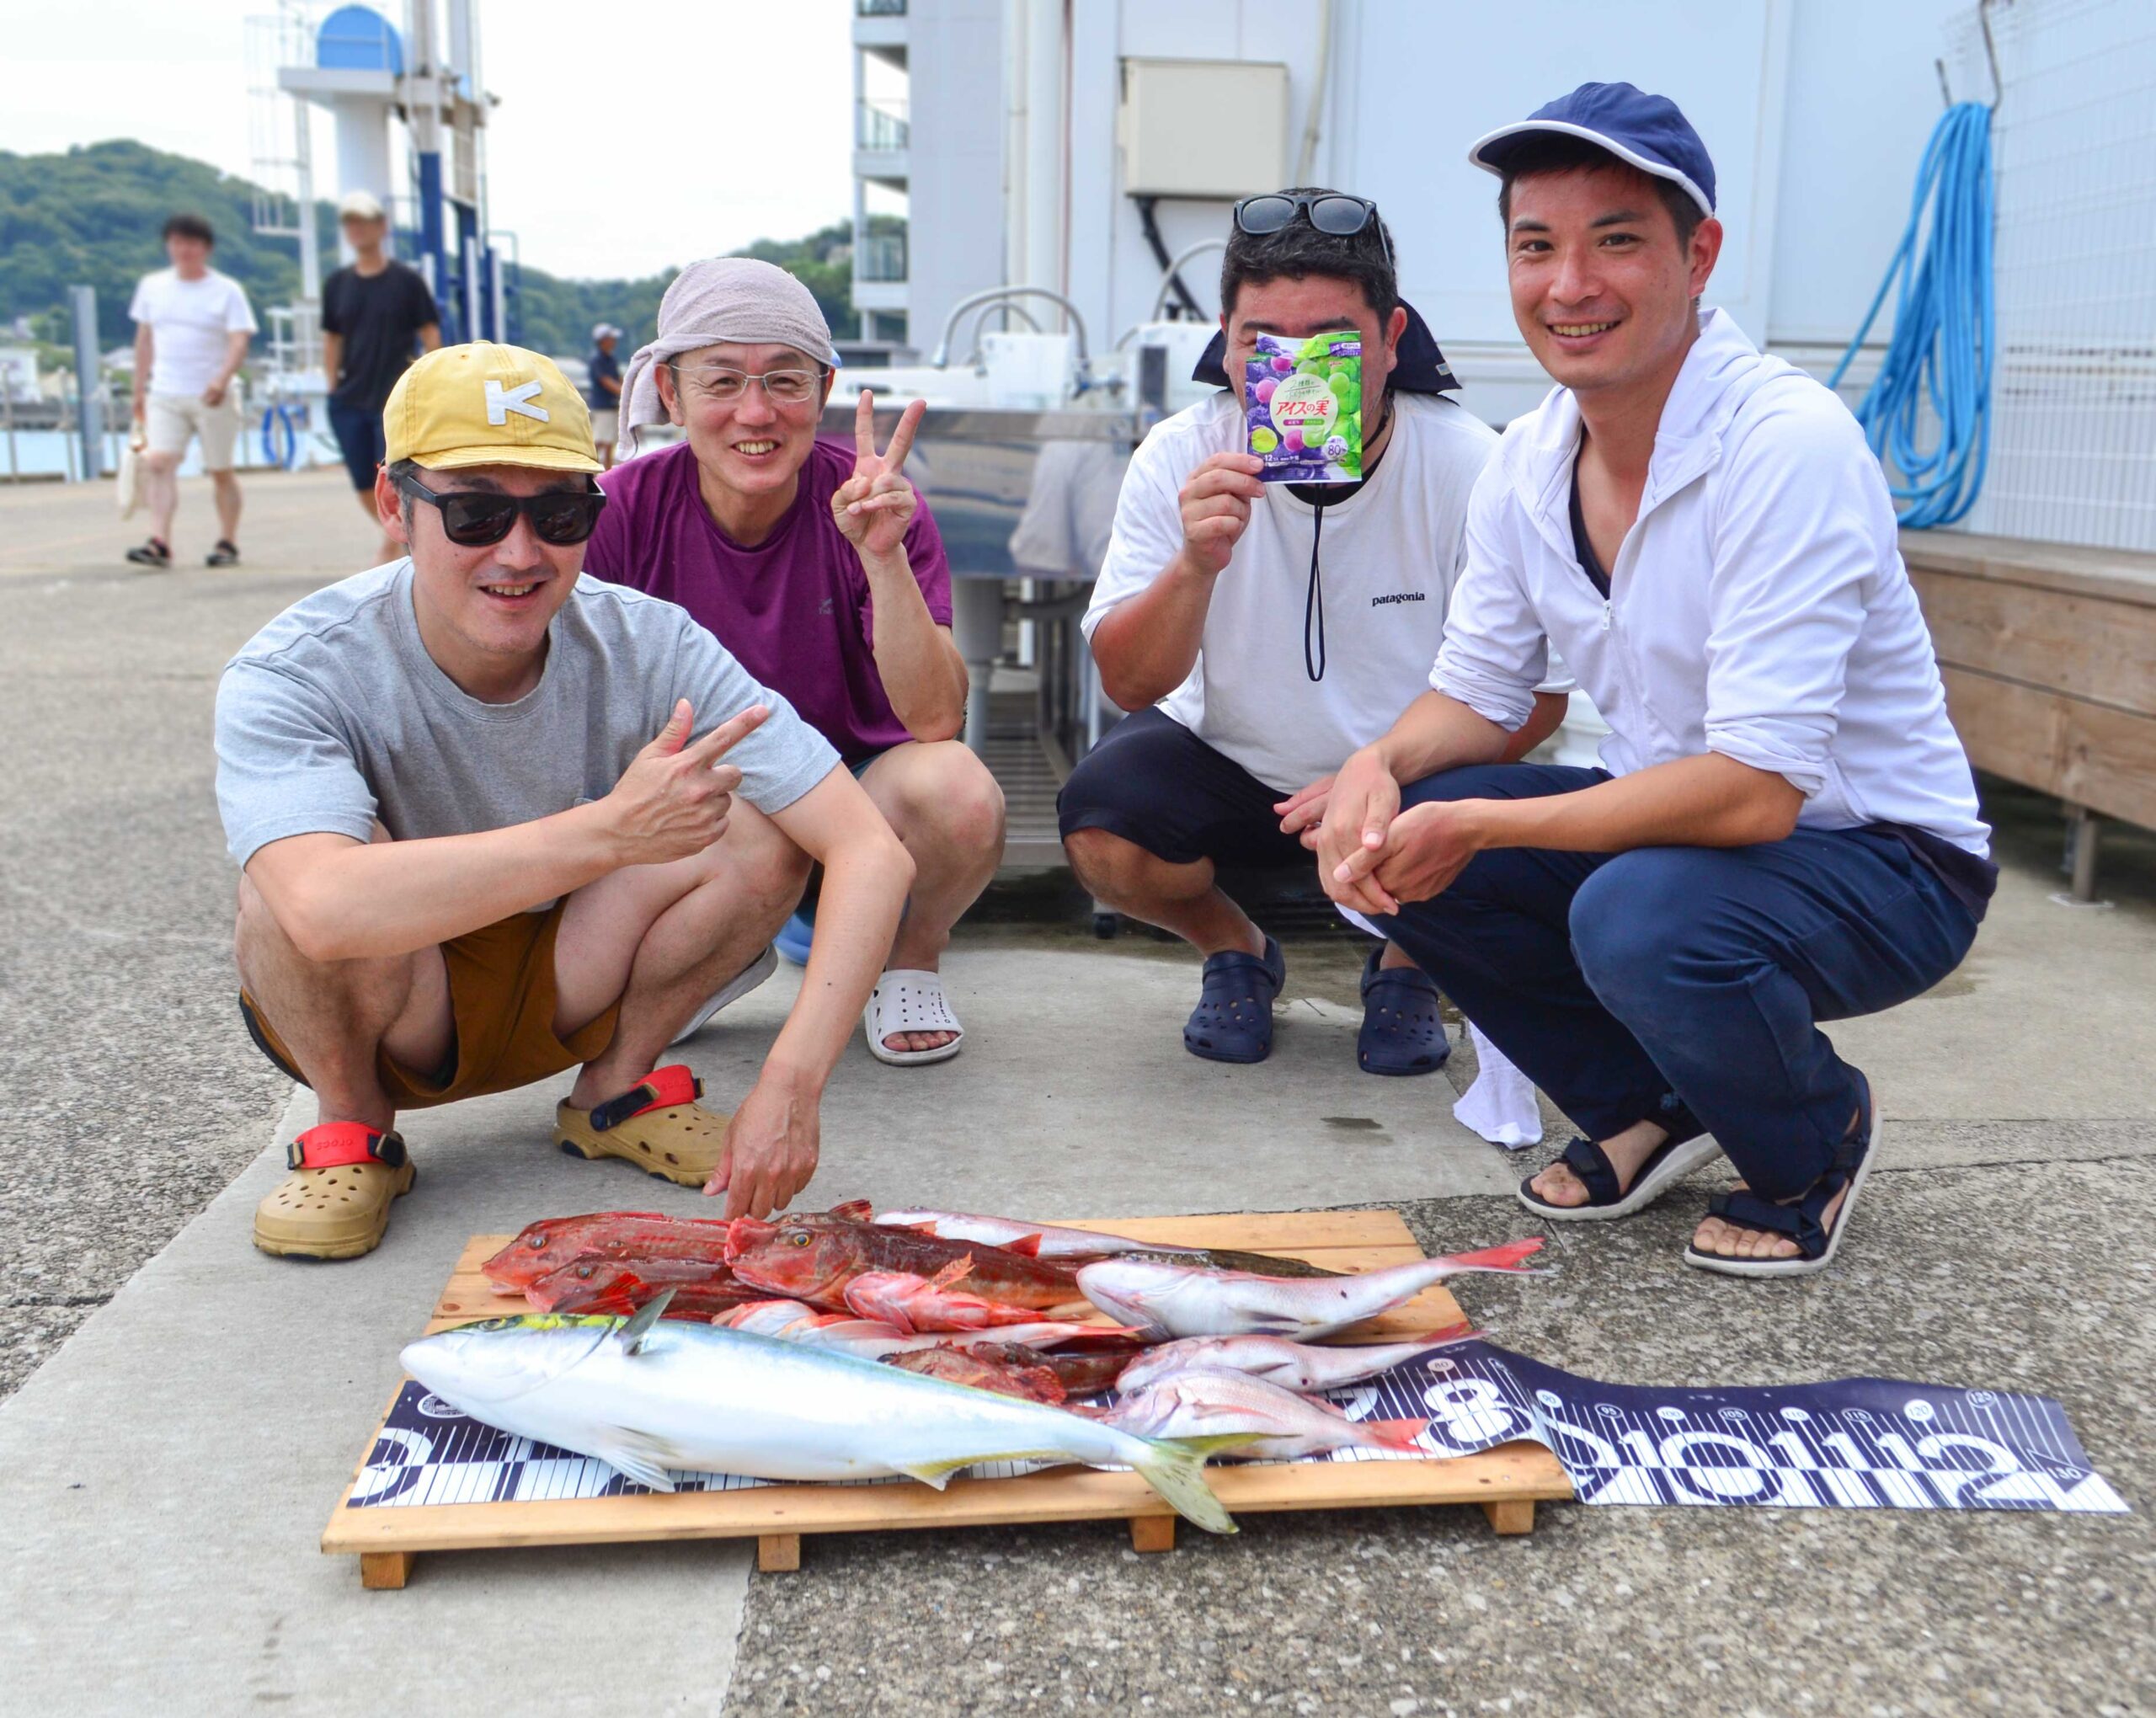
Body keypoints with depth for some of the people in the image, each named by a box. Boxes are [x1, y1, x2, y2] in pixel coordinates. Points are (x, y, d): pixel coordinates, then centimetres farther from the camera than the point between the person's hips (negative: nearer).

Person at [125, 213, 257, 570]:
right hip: (164, 396, 2)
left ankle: (228, 543, 18)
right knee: (157, 462, -15)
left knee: (221, 471, 5)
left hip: (212, 397, -2)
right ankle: (159, 544, -23)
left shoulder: (226, 290, -1)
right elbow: (145, 340, 18)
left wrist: (222, 380, -27)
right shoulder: (152, 286, 11)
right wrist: (139, 390, 17)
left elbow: (239, 342, -10)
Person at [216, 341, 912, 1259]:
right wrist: (611, 831, -52)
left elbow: (875, 856, -26)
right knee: (289, 884, -34)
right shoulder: (289, 679, -26)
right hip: (370, 1014, -2)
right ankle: (351, 1128, -4)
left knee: (762, 829, -22)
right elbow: (325, 910, -47)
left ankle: (616, 1089, 2)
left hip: (565, 986, 2)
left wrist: (792, 1084, -39)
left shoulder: (647, 646, -21)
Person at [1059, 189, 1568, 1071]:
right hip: (1230, 766, 1)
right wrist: (1195, 565, -36)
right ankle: (1235, 951, 10)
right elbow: (1128, 684, -17)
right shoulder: (1179, 460, -14)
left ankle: (1407, 965, 9)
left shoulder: (1468, 468, -18)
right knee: (1099, 820, -26)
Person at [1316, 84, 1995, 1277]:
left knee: (1640, 916, -35)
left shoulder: (1788, 445, -26)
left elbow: (1756, 790, -31)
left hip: (1883, 860, -6)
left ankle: (1818, 1142, 1)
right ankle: (1644, 1111, 10)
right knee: (1395, 842, -11)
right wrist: (1381, 766, -18)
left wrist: (1478, 825, -28)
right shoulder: (1528, 461, -4)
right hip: (1672, 827, 7)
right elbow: (1475, 698, 4)